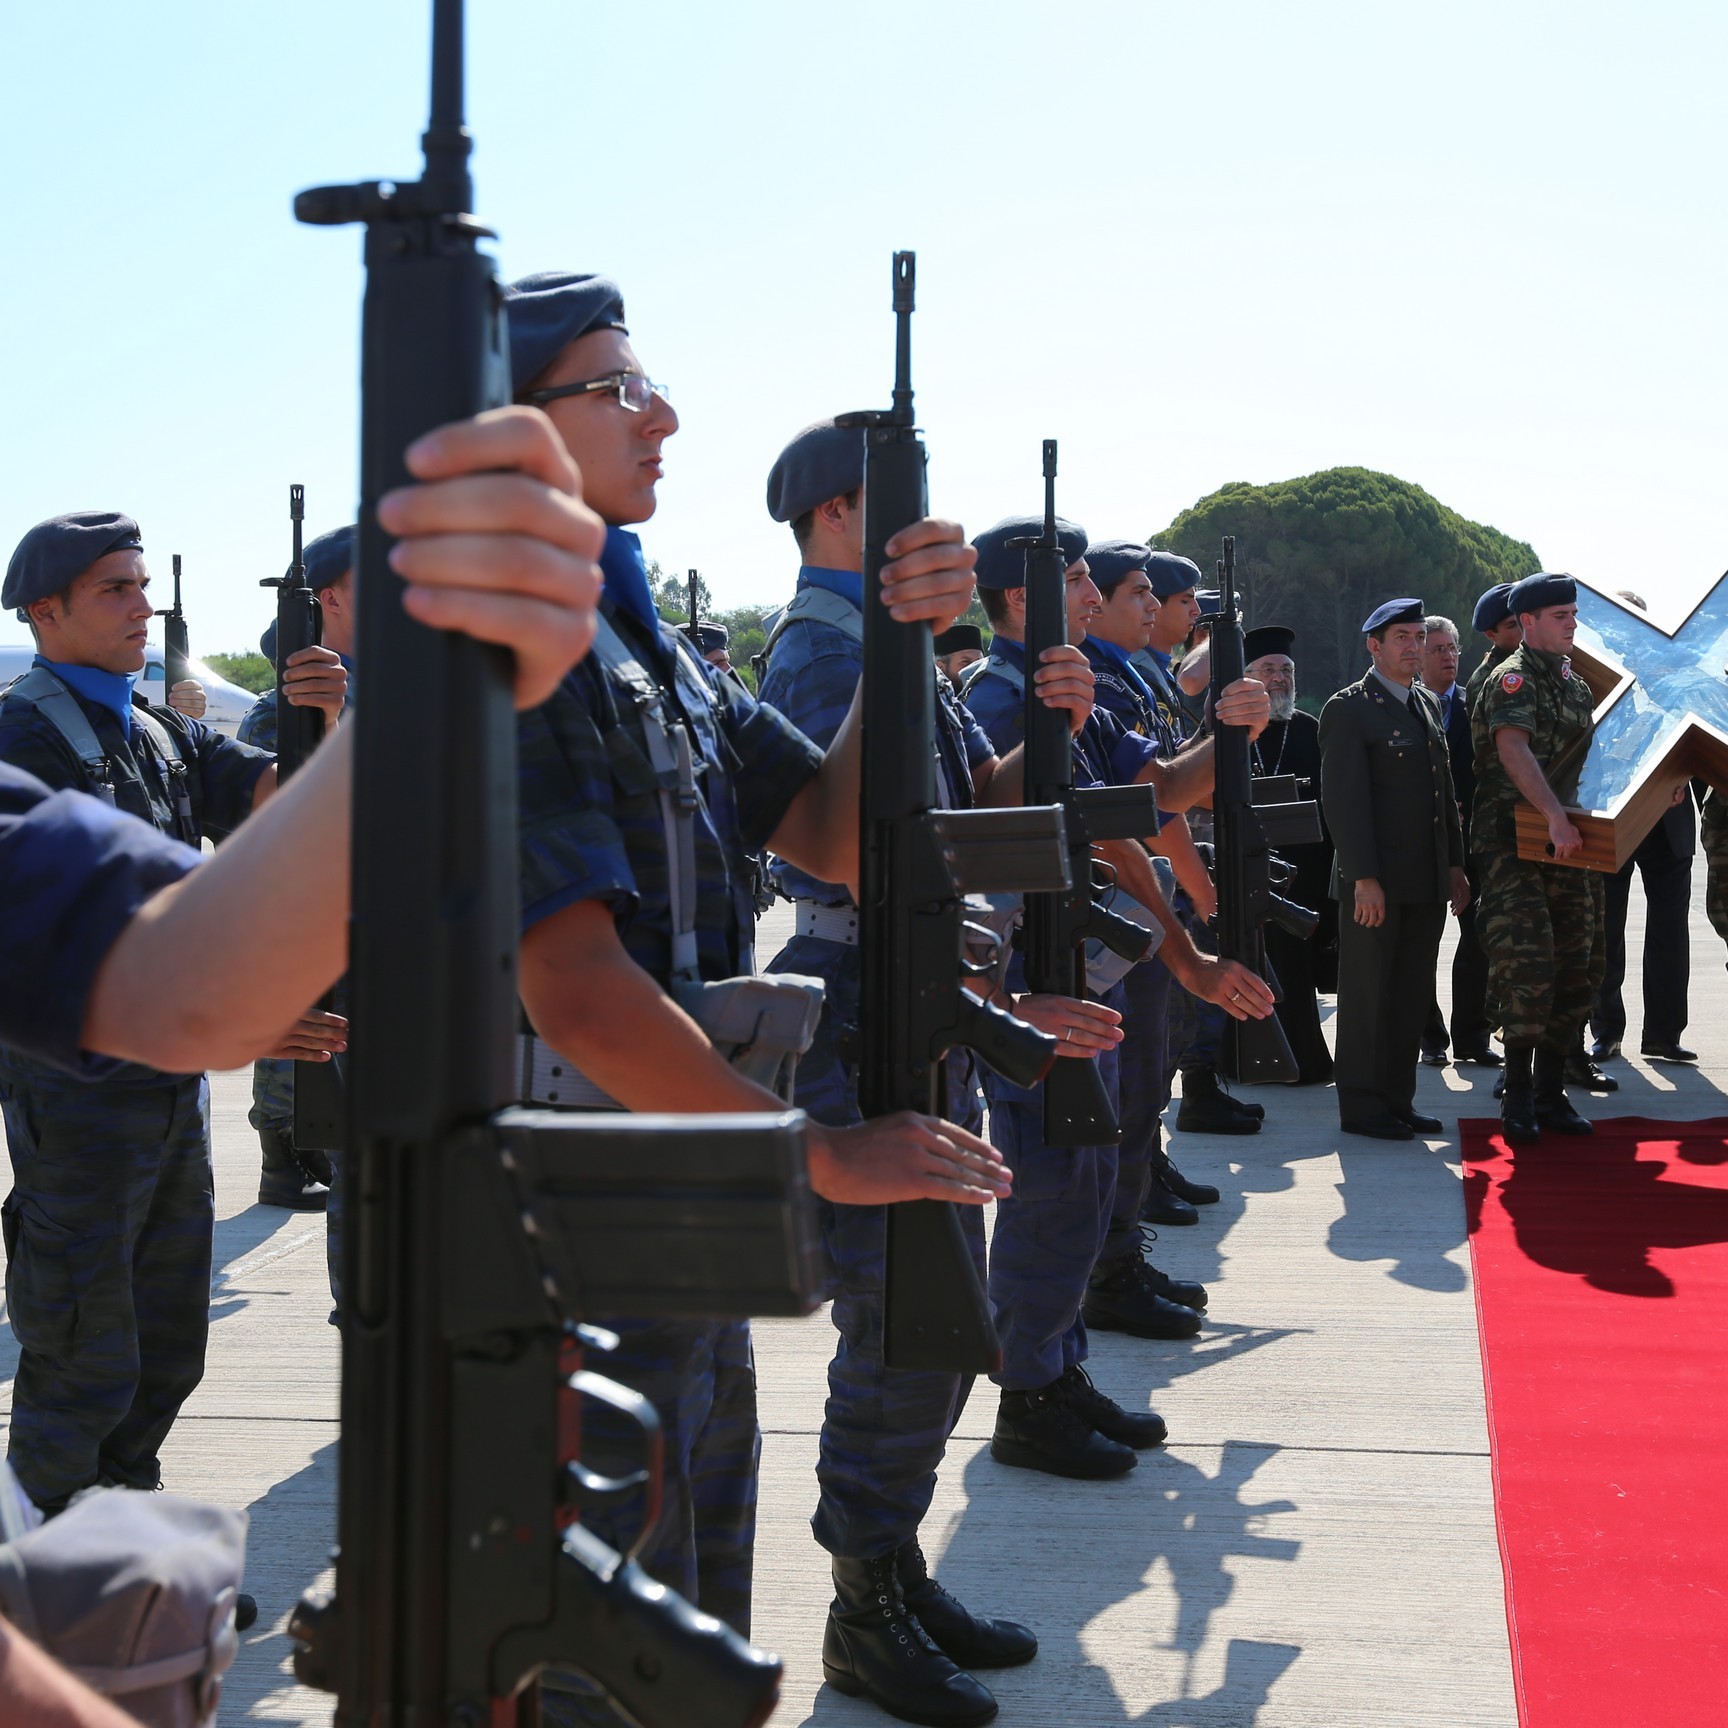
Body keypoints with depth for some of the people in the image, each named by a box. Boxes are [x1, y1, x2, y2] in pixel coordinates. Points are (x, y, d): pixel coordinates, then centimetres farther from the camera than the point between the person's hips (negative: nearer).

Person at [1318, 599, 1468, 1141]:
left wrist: (1455, 865, 16)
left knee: (1412, 995, 10)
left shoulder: (1427, 705, 17)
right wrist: (1364, 878, -19)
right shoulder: (1348, 709, -8)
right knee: (1367, 995, 0)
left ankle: (1398, 1100, 18)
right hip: (1375, 882, -7)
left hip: (1426, 882, 7)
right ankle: (1362, 1107, 8)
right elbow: (1343, 799, -14)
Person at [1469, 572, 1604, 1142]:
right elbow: (1513, 750, -26)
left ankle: (1551, 1093, 16)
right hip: (1512, 842, -8)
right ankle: (1518, 1093, -4)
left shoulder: (1574, 683, 17)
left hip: (1566, 842, 8)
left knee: (1575, 967, 7)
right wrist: (1555, 817, -38)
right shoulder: (1512, 678, -9)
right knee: (1528, 965, -16)